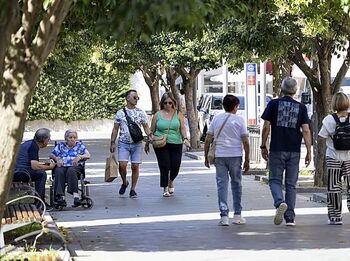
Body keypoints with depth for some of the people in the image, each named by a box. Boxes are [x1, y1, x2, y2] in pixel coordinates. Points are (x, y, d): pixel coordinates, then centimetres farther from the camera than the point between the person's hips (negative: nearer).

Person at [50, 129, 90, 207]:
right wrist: (57, 158, -5)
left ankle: (75, 194, -50)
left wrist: (80, 157, -7)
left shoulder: (79, 145, 21)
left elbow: (88, 155, 12)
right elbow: (51, 155, 16)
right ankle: (60, 196, -47)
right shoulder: (60, 145, 23)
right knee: (59, 171, -35)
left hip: (75, 166, -1)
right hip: (62, 166, 1)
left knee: (71, 171, -37)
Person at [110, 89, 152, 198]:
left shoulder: (140, 113, 7)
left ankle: (133, 189, 11)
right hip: (123, 143, -1)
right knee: (122, 165, -14)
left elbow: (146, 127, 10)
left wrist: (150, 135, -10)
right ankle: (124, 182, 13)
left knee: (135, 166, -1)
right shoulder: (120, 113, 5)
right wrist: (112, 142, 3)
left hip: (137, 143, 1)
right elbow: (115, 129, 8)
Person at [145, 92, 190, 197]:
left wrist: (185, 138, -14)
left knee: (175, 166, -1)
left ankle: (171, 181, 31)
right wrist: (147, 143, 13)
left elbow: (182, 128, 2)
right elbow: (152, 131, 12)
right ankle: (165, 188, 3)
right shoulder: (157, 115, 7)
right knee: (164, 166, -8)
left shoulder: (178, 114, 8)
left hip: (176, 144, 1)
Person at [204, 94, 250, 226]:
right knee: (236, 184, 11)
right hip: (235, 156, -1)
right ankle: (237, 215, 15)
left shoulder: (216, 118, 5)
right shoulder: (239, 120, -1)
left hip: (220, 156, 1)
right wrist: (247, 159, 4)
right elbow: (245, 142, -3)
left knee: (222, 184, 3)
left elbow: (208, 139, 3)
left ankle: (224, 215, -6)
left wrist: (206, 156, 12)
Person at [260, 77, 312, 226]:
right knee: (291, 184, 8)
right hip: (294, 152, 2)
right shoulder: (301, 107, 4)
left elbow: (266, 127, -3)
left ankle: (280, 202, -22)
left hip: (277, 150, -2)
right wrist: (309, 152, 2)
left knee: (275, 180, 7)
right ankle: (290, 217, 5)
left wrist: (263, 146, 7)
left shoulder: (274, 104, 0)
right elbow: (306, 131, -1)